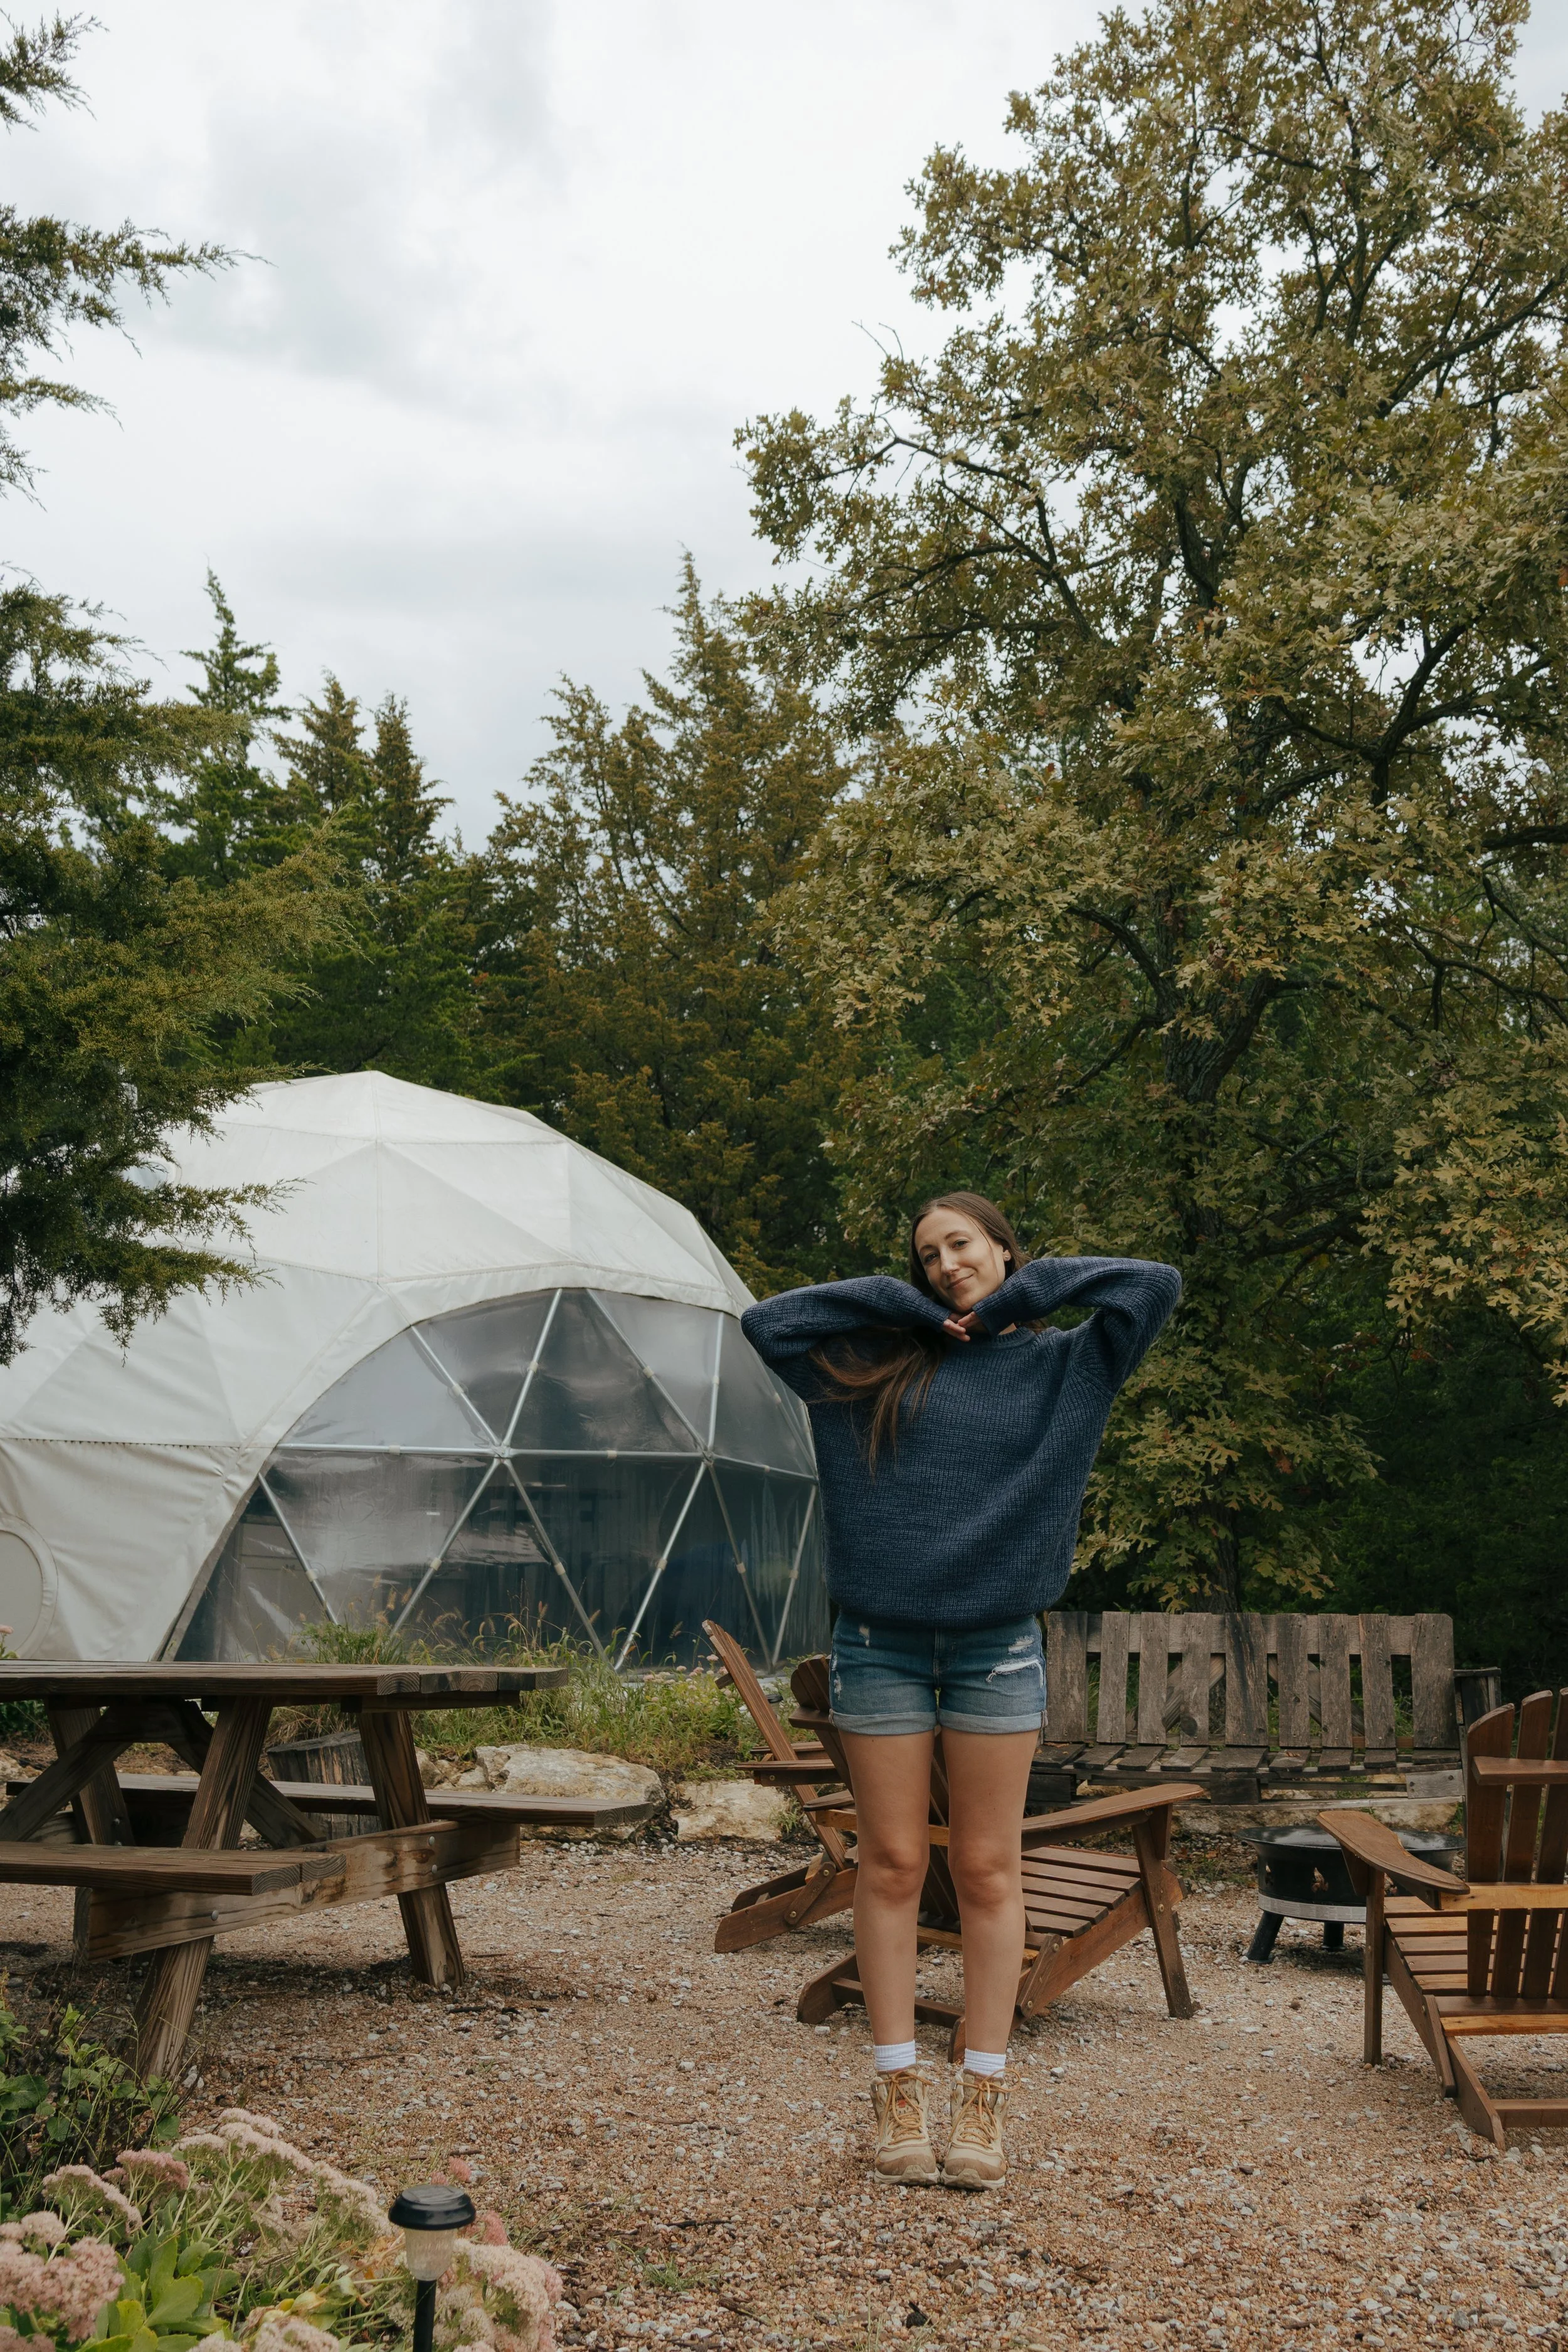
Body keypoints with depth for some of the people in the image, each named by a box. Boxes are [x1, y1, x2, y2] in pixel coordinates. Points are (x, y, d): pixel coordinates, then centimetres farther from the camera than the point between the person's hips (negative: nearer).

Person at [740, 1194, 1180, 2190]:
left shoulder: (1061, 1366, 7)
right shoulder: (882, 1359, 10)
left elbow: (1156, 1285, -2)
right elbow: (767, 1323, 7)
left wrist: (1032, 1287, 2)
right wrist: (896, 1301, 5)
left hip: (997, 1649, -1)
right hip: (880, 1645, 1)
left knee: (989, 1872, 5)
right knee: (892, 1865, 5)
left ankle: (984, 2101, 13)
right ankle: (899, 2092, 14)